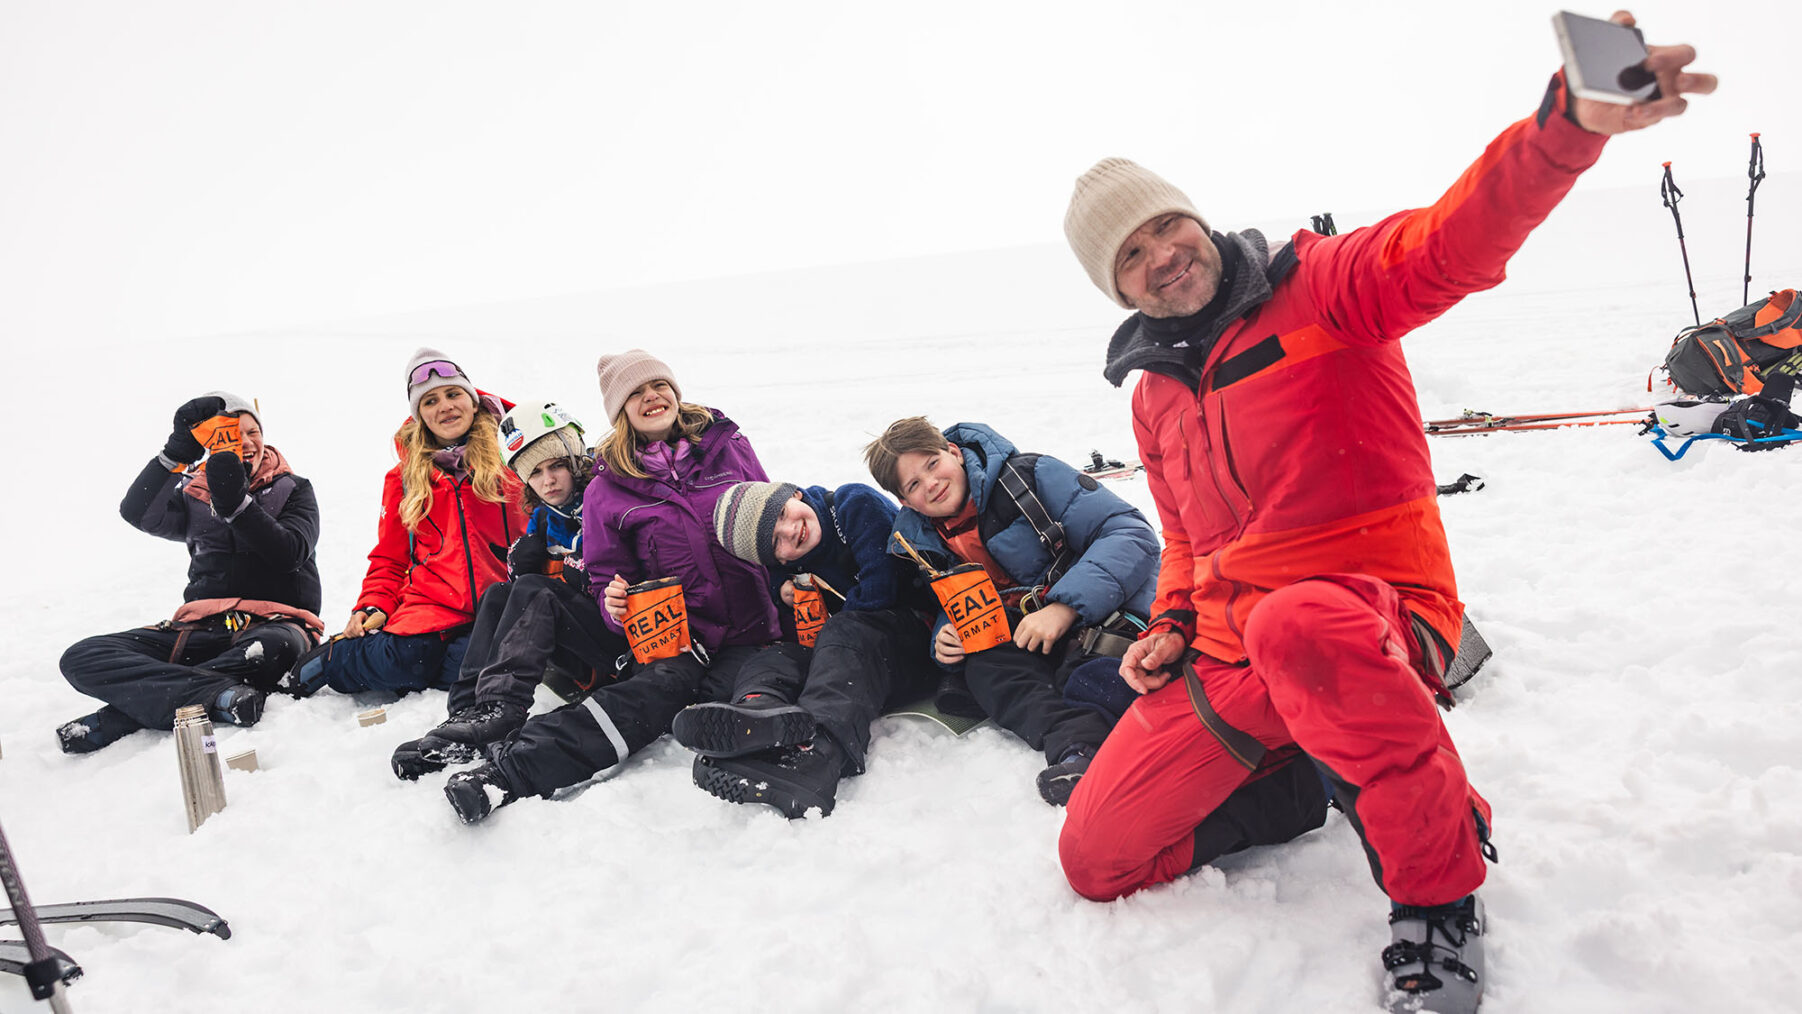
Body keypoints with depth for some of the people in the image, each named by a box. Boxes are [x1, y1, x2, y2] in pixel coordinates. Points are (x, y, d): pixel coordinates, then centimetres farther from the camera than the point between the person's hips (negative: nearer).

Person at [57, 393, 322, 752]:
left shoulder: (294, 490, 11)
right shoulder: (194, 494, 17)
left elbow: (291, 552, -6)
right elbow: (139, 514, -4)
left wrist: (237, 503, -15)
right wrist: (178, 450, -11)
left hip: (273, 623, -3)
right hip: (204, 628, 4)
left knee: (277, 645, -42)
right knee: (81, 658, -17)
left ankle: (114, 721, -34)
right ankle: (218, 695, -38)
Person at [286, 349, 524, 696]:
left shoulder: (510, 462, 10)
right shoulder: (405, 478, 18)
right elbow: (389, 558, 21)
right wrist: (373, 606, 4)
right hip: (431, 602, 1)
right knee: (409, 657, -32)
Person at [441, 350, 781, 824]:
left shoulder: (729, 445, 9)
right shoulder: (608, 487, 6)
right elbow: (608, 576, 13)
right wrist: (615, 604, -11)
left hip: (752, 629, 4)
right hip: (675, 634, -3)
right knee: (664, 684, -34)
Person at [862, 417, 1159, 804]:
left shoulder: (1028, 477, -10)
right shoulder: (920, 544, 6)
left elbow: (1132, 533, -16)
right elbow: (950, 612, 21)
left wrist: (1064, 606, -26)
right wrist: (944, 641, -5)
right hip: (1025, 640, 4)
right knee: (983, 666, -29)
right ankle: (1078, 743, -46)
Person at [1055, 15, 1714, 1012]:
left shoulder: (1319, 287, -4)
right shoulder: (1155, 397, 15)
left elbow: (1454, 243, -25)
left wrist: (1567, 125, -44)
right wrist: (1173, 622, 7)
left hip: (1378, 616, -6)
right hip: (1225, 662, 7)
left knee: (1297, 625, -45)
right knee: (1094, 857, 3)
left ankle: (1438, 891, -19)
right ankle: (1291, 773, 22)